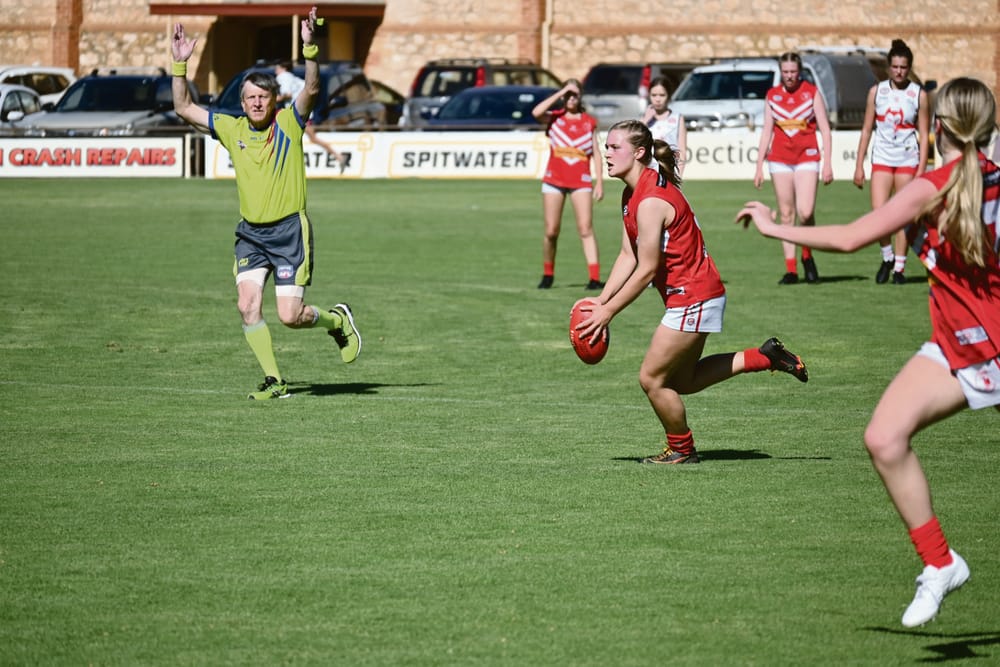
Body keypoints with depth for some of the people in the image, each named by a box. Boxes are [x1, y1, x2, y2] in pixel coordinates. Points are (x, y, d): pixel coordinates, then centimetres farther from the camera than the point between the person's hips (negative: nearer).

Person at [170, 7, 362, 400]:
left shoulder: (289, 123, -5)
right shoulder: (232, 129, 4)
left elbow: (311, 90, -22)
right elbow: (184, 109, 6)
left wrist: (309, 49, -35)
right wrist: (180, 64, -4)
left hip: (289, 229, -4)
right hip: (250, 232, 4)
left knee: (290, 316, -7)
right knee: (247, 305, -12)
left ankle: (338, 320, 25)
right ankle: (273, 381, -1)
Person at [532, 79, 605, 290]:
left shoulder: (589, 122, 8)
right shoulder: (554, 118, 4)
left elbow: (596, 153, 8)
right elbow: (536, 113, -18)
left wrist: (599, 181, 1)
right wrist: (560, 93, -14)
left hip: (581, 180, 0)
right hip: (554, 179, 0)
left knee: (586, 229, -9)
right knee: (551, 231, 2)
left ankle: (594, 278, -16)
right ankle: (548, 275, 19)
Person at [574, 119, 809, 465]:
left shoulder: (651, 202, -25)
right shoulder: (632, 194, 7)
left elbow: (646, 271, -22)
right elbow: (628, 257, 9)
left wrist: (607, 312, -16)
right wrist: (602, 300, -1)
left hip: (692, 298, -10)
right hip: (697, 295, 10)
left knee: (652, 378, 0)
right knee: (683, 381, 19)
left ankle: (681, 450, 19)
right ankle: (765, 357, 24)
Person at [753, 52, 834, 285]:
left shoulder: (811, 92, 1)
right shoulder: (772, 95, 9)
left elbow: (825, 129, 2)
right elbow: (766, 132, 13)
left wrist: (827, 163, -5)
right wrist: (759, 167, 10)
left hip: (807, 158, -3)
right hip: (779, 159, 3)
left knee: (805, 212, -16)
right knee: (786, 215, 1)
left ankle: (807, 256, 9)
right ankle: (790, 270, 4)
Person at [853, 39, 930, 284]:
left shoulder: (919, 95, -2)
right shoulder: (876, 91, 3)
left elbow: (924, 135, -1)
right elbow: (867, 129, 7)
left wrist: (921, 170, -7)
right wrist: (859, 165, 3)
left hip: (907, 160, -1)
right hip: (882, 159, 1)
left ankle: (899, 267, 10)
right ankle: (887, 257, 13)